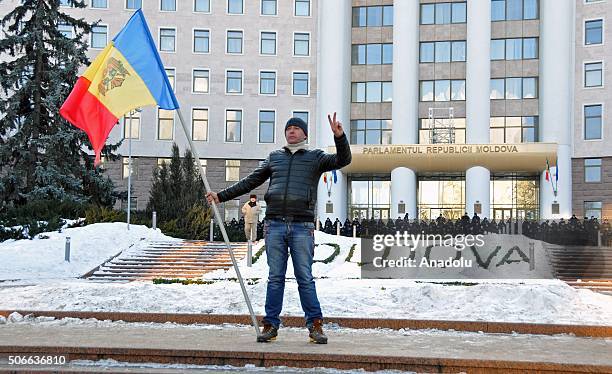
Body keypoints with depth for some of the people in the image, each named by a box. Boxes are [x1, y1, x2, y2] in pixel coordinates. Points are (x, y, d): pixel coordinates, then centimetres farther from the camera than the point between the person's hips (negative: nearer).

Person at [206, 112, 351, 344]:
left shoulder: (315, 157, 11)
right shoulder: (274, 157, 18)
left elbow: (343, 160, -4)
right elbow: (249, 182, 19)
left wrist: (339, 136, -20)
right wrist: (221, 196, 13)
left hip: (302, 226, -2)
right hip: (274, 224, 2)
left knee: (305, 278, -1)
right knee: (275, 278, 4)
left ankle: (315, 325, 6)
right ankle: (271, 325, 10)